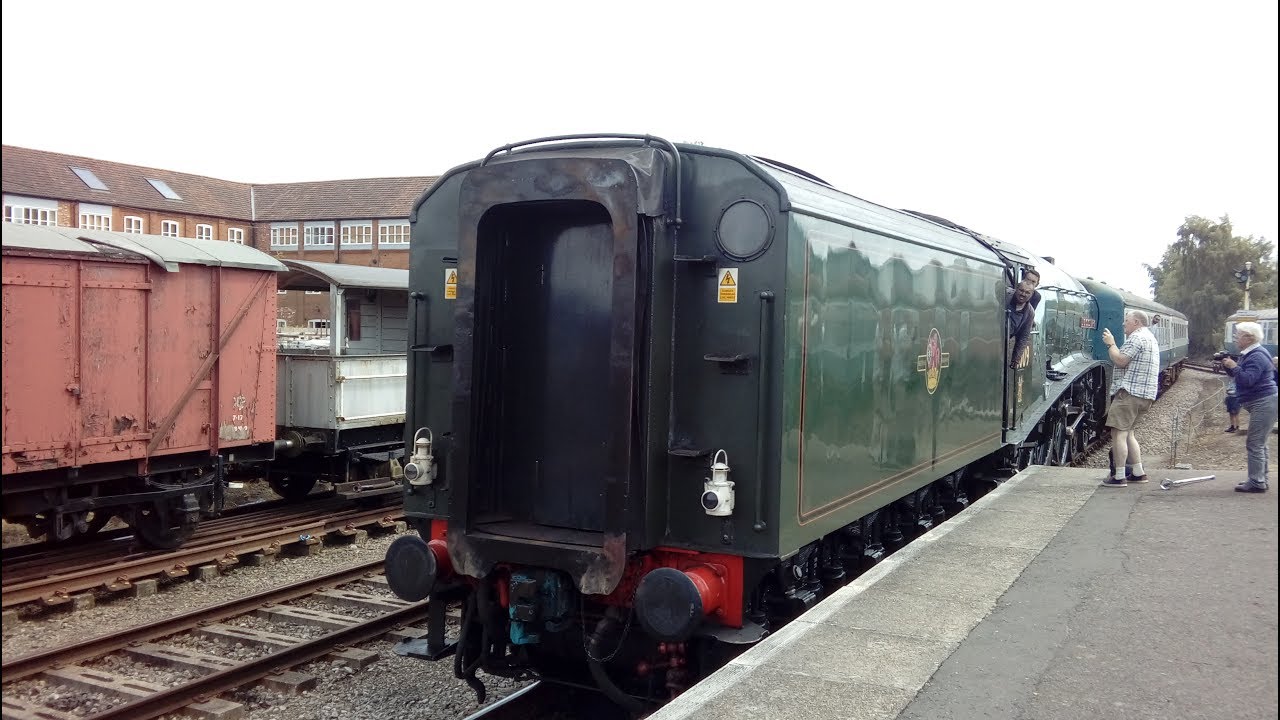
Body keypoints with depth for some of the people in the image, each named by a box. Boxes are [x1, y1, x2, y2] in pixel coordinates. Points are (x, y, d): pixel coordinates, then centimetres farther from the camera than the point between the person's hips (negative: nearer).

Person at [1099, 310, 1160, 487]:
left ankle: (1119, 477, -13)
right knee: (1128, 433, 16)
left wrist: (1110, 344, -5)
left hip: (1130, 393, -11)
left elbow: (1120, 360, -17)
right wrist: (1112, 344, 13)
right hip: (1144, 395, 11)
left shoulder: (1137, 337, -10)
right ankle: (1138, 473, 16)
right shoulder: (1149, 337, 25)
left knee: (1118, 432, -11)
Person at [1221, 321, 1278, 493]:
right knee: (1259, 443, 17)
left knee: (1254, 444, -10)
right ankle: (1260, 479, 25)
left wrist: (1234, 366, -19)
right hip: (1260, 403, 12)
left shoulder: (1257, 357, -18)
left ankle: (1257, 483, -9)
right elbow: (1237, 375, 20)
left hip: (1263, 404, -12)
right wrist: (1228, 366, 4)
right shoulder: (1248, 354, 15)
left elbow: (1248, 379, -27)